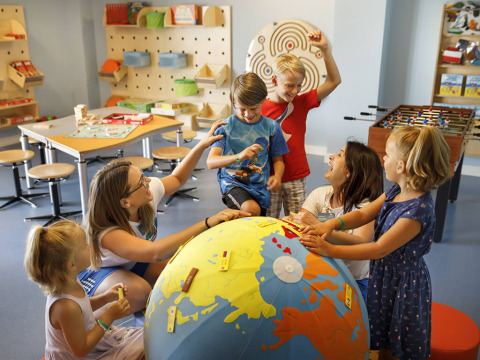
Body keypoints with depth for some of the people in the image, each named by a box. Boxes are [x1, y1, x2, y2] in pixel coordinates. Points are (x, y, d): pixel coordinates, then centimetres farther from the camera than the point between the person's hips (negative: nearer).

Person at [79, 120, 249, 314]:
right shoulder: (106, 233, -42)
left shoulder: (150, 191, -23)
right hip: (97, 271, -6)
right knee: (139, 291, -38)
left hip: (132, 263, 7)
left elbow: (177, 178, 0)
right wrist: (207, 223, -64)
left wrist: (202, 145, -9)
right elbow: (155, 251, -58)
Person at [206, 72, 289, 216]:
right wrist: (238, 156, -35)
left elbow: (277, 159, 11)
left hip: (260, 187, 4)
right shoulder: (226, 127, -7)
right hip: (232, 182, -3)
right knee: (251, 209, -31)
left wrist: (277, 176, -12)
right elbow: (211, 162, -17)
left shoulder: (271, 127, 1)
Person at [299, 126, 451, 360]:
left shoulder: (419, 209, -30)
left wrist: (330, 250, -33)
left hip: (404, 283, -7)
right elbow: (363, 214, -1)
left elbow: (380, 249, -30)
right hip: (384, 273, 8)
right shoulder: (396, 191, -4)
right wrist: (333, 223, -20)